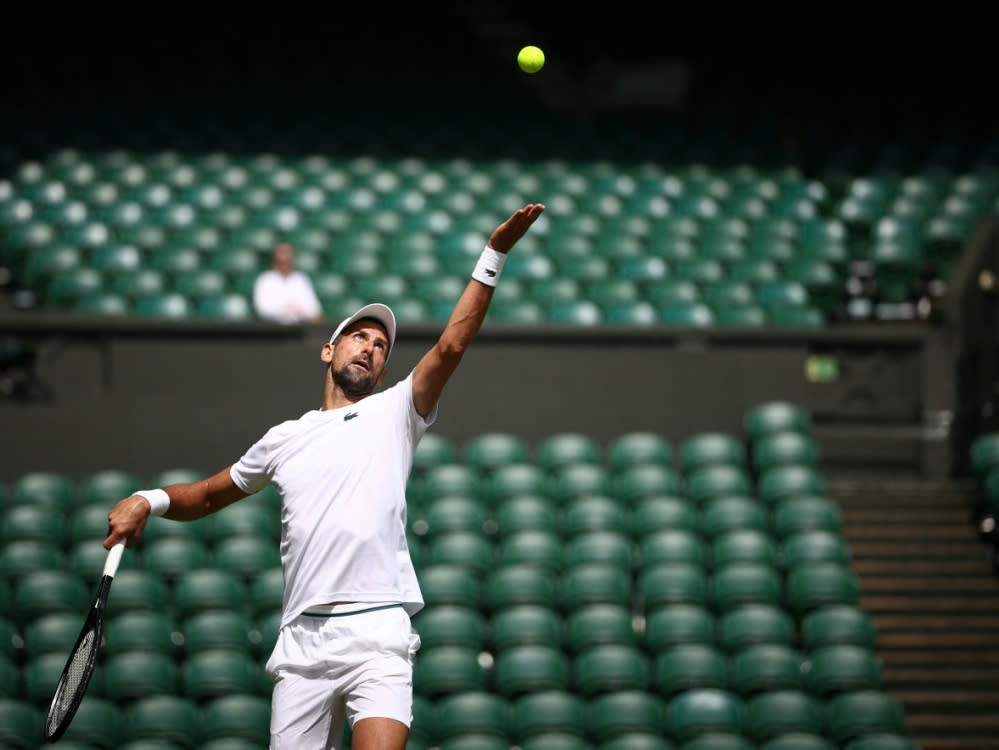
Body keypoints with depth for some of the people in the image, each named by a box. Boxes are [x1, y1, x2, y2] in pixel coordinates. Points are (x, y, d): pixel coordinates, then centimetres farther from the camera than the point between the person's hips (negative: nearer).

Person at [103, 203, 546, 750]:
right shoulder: (285, 438, 21)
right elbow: (208, 496, 29)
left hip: (377, 633, -3)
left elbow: (450, 346, -1)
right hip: (302, 639, 3)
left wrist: (493, 256, -11)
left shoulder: (394, 412, 12)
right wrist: (149, 500, 9)